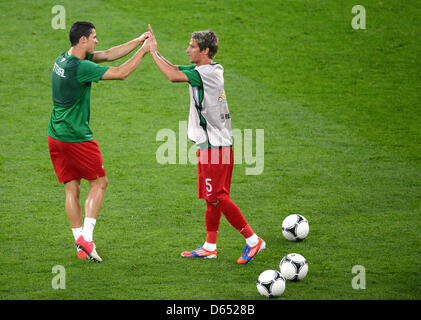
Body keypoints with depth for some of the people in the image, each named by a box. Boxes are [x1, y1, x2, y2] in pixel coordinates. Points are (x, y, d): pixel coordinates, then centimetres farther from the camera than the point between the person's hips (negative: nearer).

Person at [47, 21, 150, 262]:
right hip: (77, 138, -8)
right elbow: (121, 73, -19)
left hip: (56, 135, 8)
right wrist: (143, 51, -8)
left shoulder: (64, 59, 7)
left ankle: (81, 244, 10)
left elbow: (108, 55, 12)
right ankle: (86, 237, -3)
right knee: (99, 182, 6)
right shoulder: (81, 67, -21)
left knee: (72, 188, 10)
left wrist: (138, 41, 9)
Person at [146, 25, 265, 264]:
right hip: (211, 144, 10)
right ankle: (210, 247, 19)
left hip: (215, 147, -10)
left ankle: (253, 240, -5)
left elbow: (173, 76, -22)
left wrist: (153, 53, -12)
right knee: (212, 198, 13)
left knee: (217, 197, -8)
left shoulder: (208, 72, -18)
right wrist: (154, 51, 8)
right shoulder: (204, 69, 11)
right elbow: (175, 70, 19)